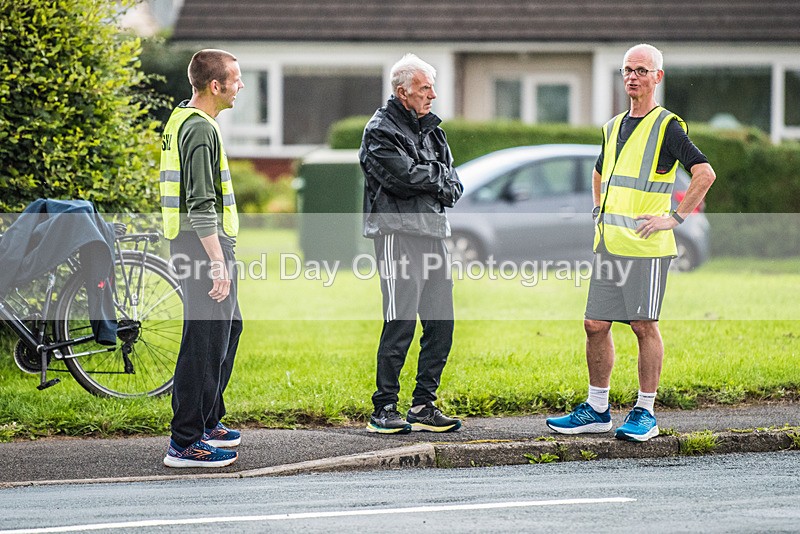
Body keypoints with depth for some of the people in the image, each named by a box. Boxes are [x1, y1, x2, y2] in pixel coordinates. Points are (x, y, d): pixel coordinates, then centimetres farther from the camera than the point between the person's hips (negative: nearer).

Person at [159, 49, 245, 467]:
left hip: (197, 242, 11)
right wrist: (218, 262, -24)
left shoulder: (181, 120, 15)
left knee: (228, 327, 21)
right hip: (204, 244, -11)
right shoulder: (200, 130, -18)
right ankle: (185, 443, -8)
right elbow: (201, 206, -23)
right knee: (205, 340, -9)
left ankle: (207, 421, 30)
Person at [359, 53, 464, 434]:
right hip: (398, 234, -8)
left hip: (433, 234, 8)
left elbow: (453, 188, 14)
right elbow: (405, 176, -18)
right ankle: (384, 410, -4)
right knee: (400, 324, -10)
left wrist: (435, 185, -7)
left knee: (441, 324, 6)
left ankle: (424, 406, 14)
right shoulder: (380, 131, -4)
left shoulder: (431, 130, 19)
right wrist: (438, 175, -1)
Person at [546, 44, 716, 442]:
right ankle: (596, 410, 16)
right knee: (596, 324, 6)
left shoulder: (667, 126, -6)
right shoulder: (613, 127, 17)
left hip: (645, 245, -7)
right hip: (608, 244, 7)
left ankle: (645, 413, 4)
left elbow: (705, 173, -14)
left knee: (644, 326, -3)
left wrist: (675, 218, -16)